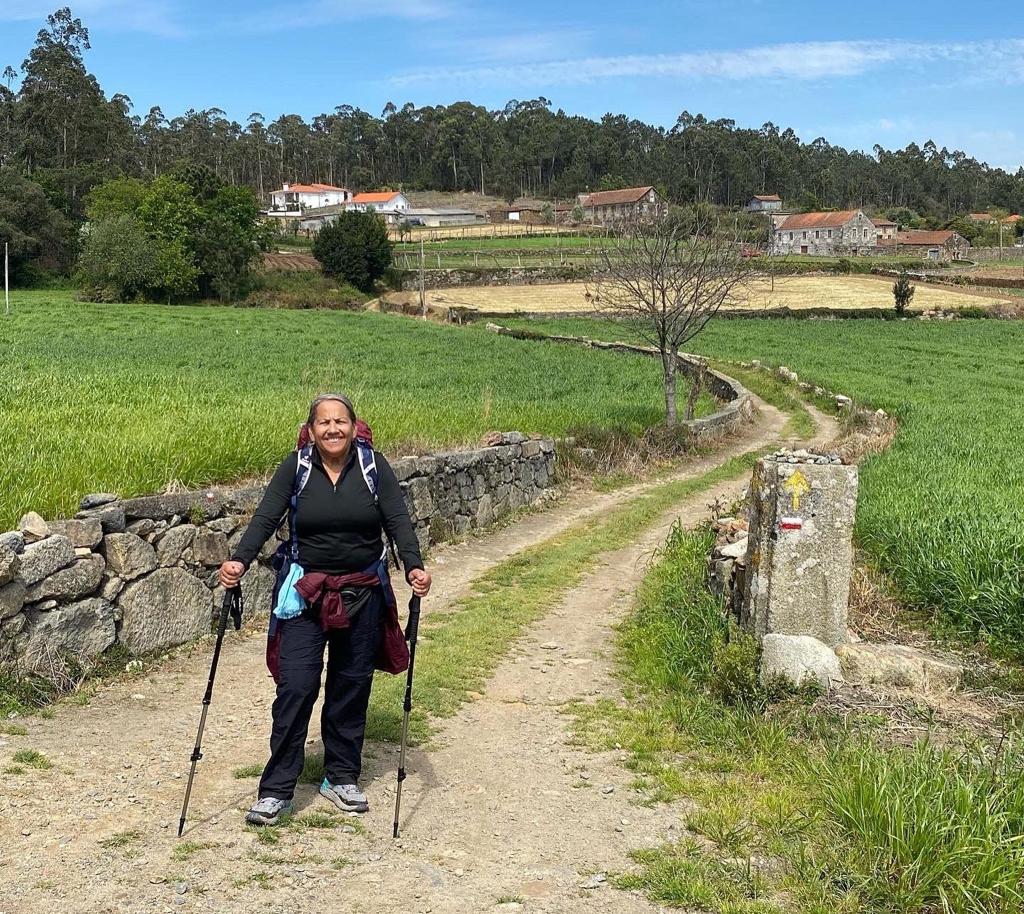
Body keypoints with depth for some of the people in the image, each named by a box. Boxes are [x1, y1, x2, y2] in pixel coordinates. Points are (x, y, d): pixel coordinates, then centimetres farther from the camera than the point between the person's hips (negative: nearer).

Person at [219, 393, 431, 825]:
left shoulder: (374, 466, -3)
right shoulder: (295, 467, -4)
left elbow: (398, 521, -9)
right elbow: (265, 518, -11)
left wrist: (414, 566, -25)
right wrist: (239, 560, -27)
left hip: (363, 594, 1)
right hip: (307, 591, -1)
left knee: (351, 687, 10)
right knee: (295, 686, -6)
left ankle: (341, 777, 25)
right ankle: (276, 789, 2)